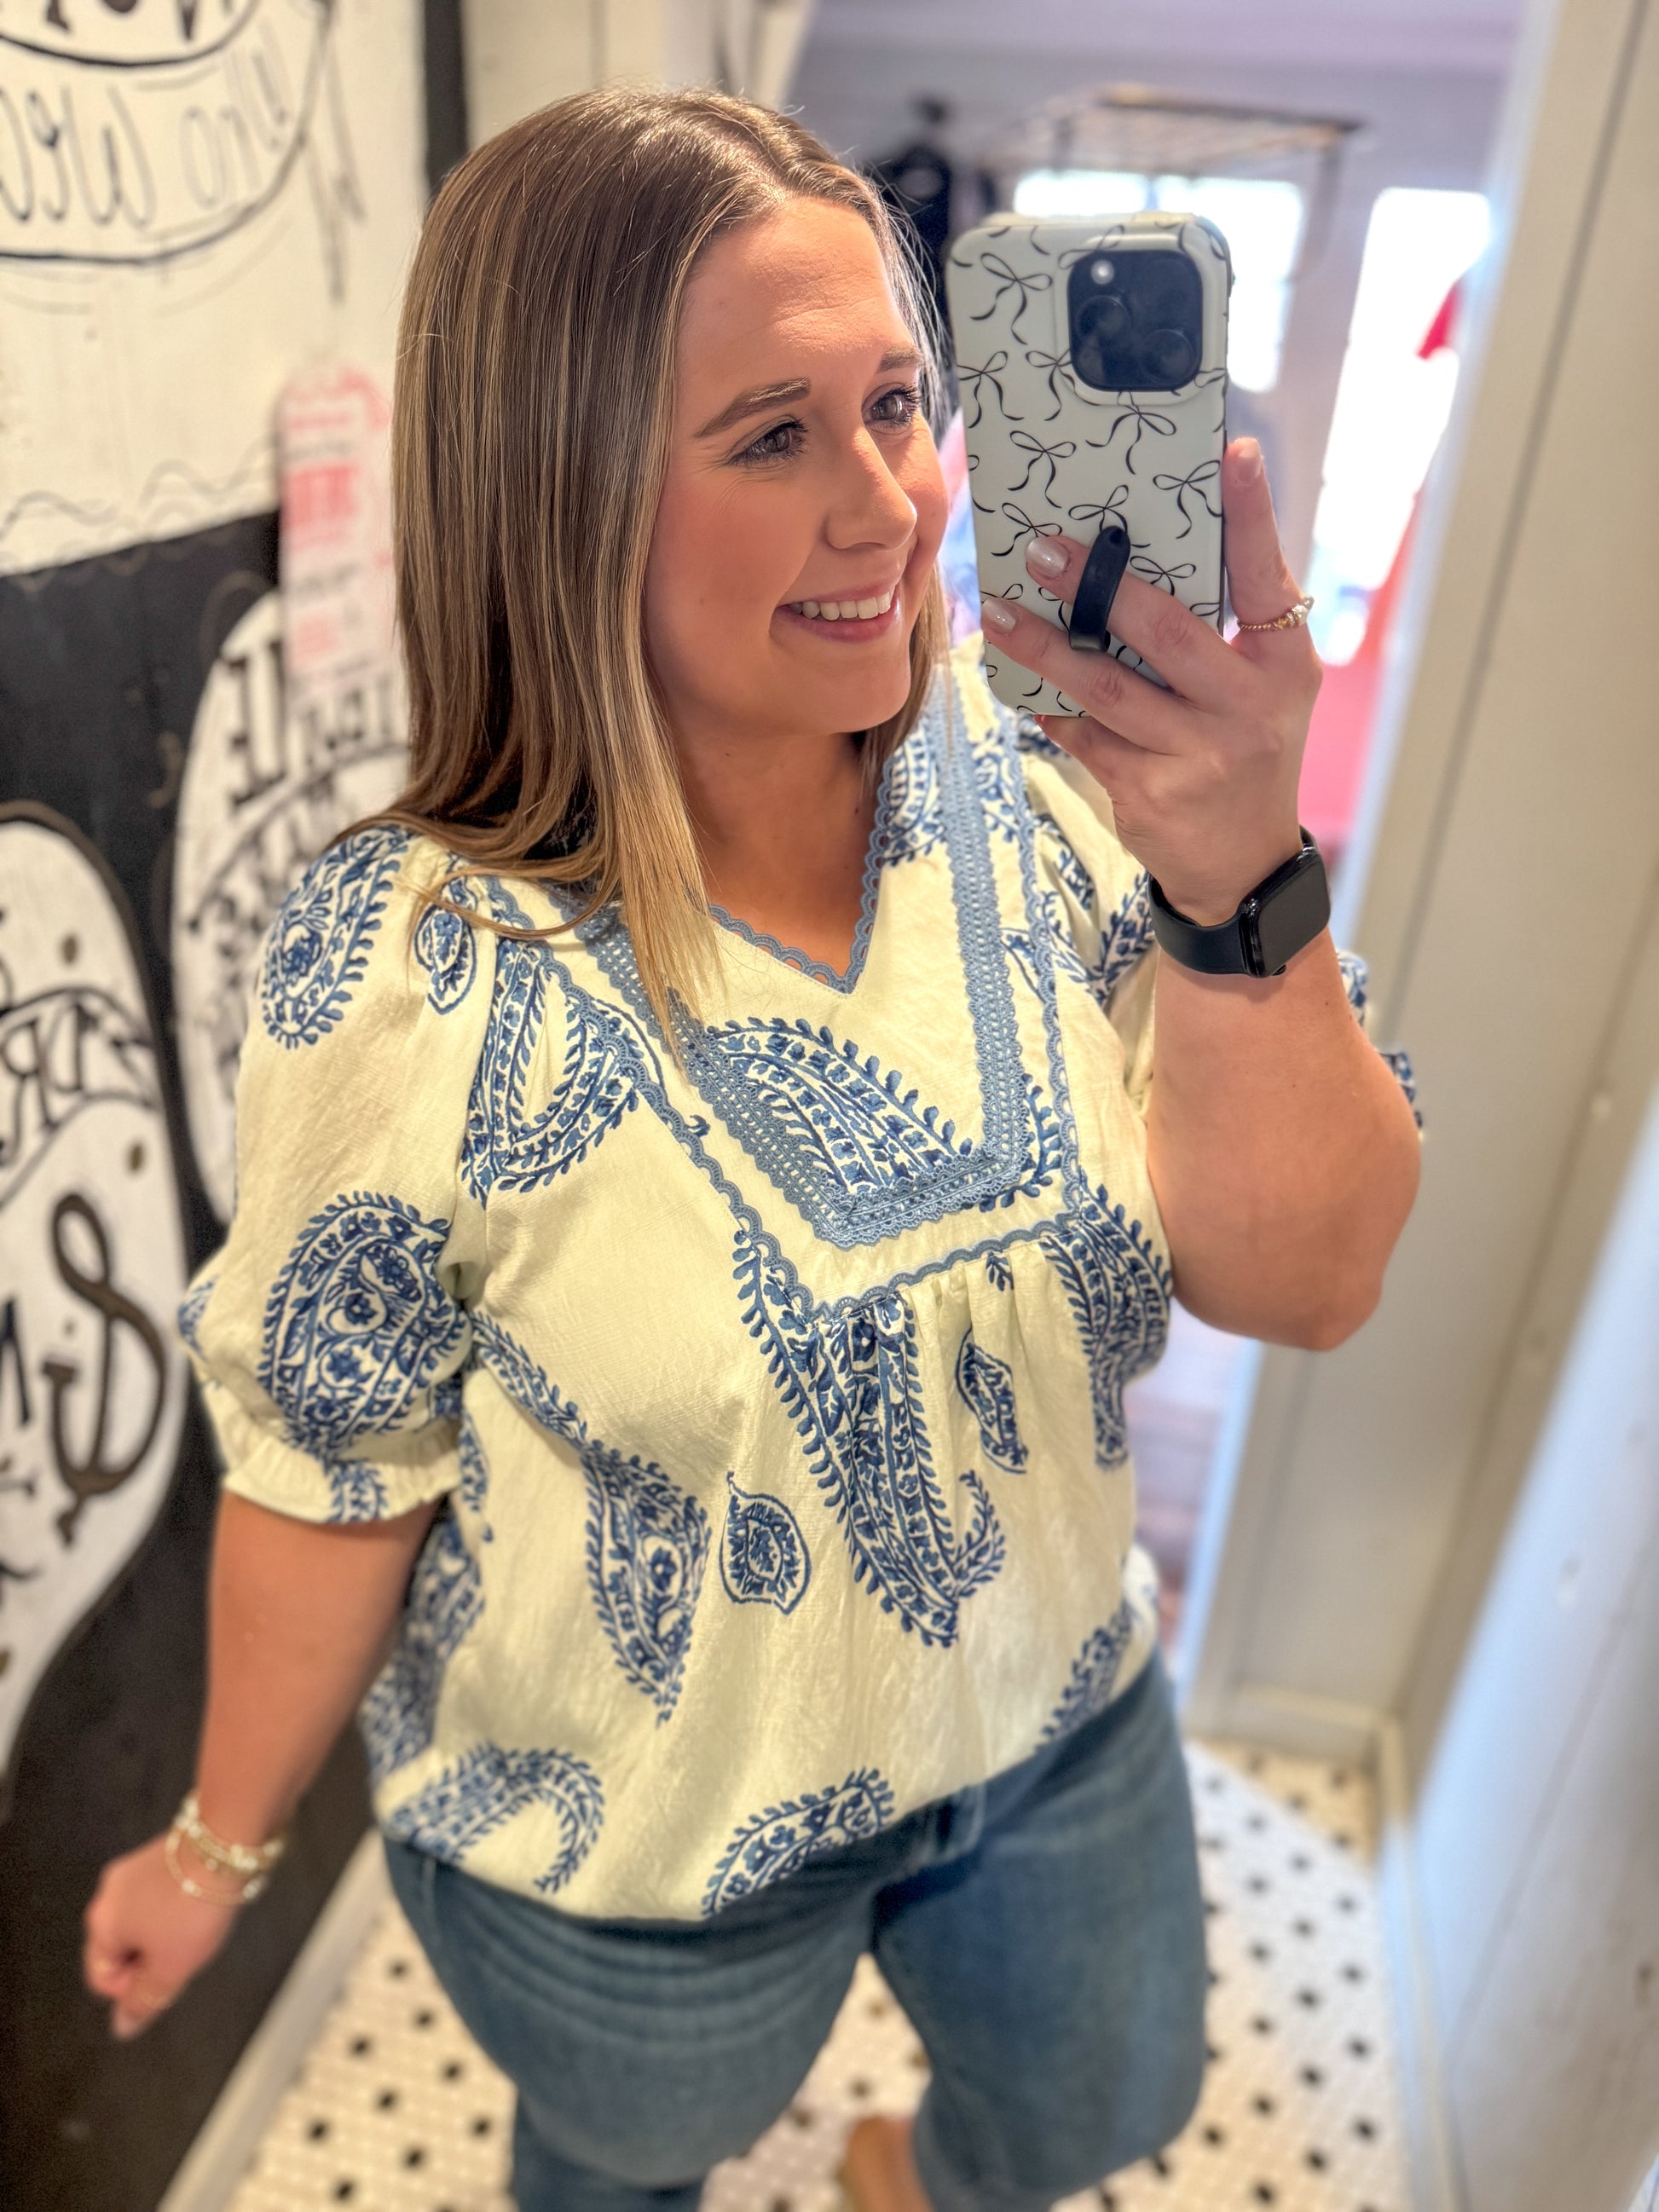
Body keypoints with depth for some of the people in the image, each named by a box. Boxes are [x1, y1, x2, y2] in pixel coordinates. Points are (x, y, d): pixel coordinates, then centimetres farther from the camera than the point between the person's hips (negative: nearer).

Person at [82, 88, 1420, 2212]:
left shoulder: (1041, 804, -17)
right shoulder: (403, 974, -28)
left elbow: (1306, 1282, -19)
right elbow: (329, 1478, -16)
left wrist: (1238, 883, -35)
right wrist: (220, 1846, -1)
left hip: (1058, 1721, 4)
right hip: (634, 1857, -3)